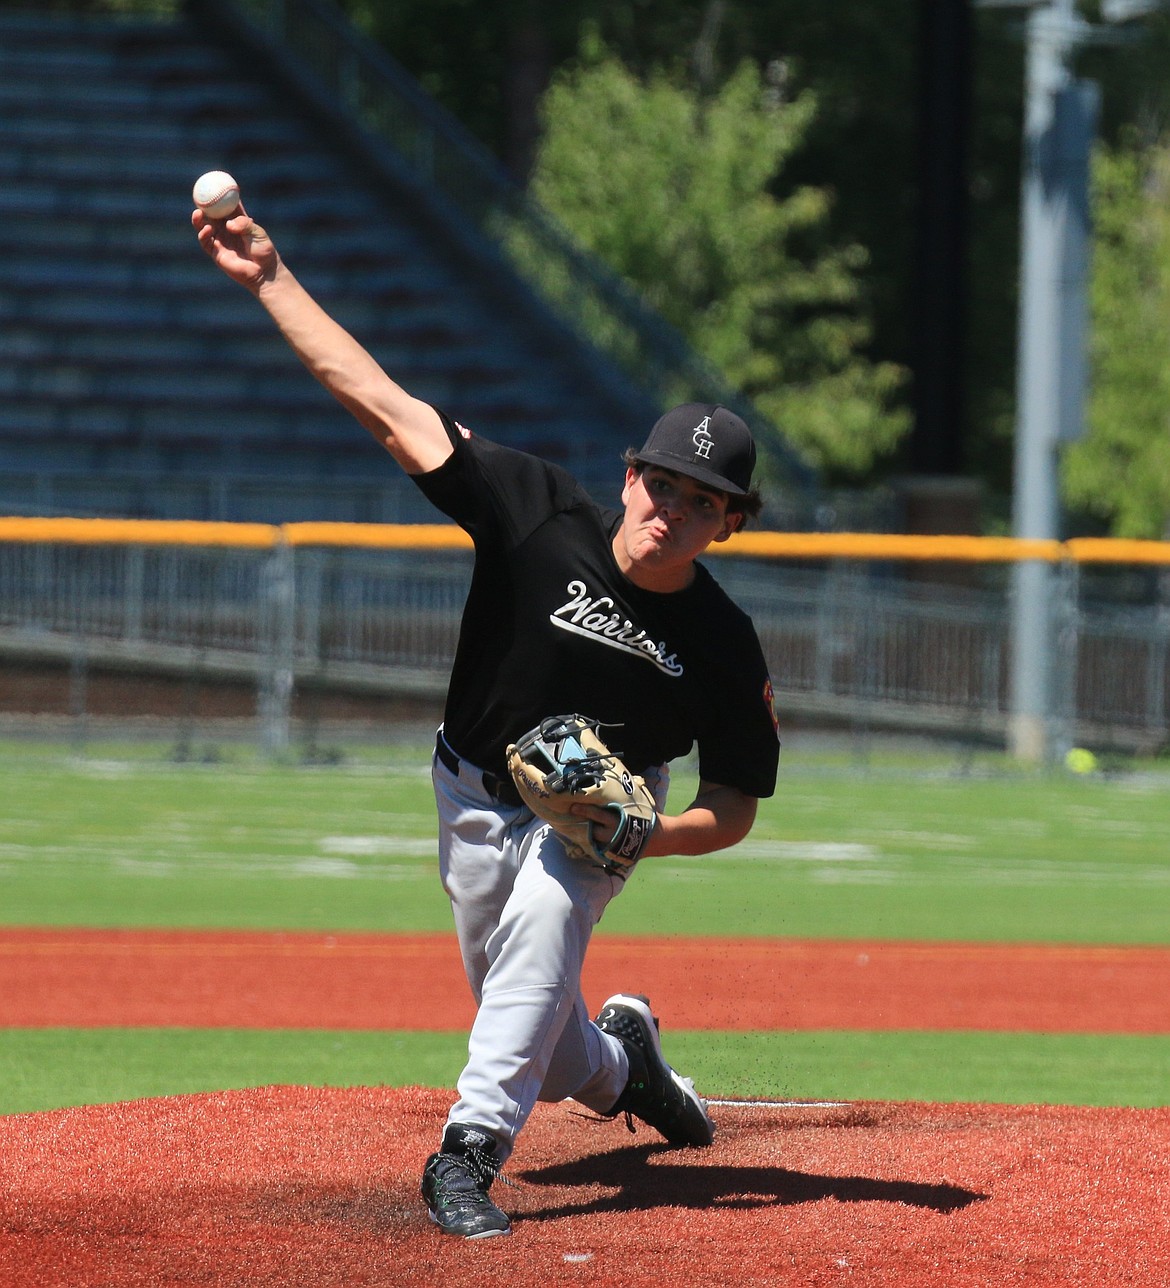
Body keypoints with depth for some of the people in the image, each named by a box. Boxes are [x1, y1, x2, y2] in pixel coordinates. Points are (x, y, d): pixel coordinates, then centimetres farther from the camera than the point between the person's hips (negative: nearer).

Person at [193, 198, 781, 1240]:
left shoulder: (725, 647, -22)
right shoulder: (542, 516, -24)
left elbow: (733, 810, -10)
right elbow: (384, 404, -26)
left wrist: (634, 832, -30)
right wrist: (271, 280, -31)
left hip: (604, 814, -2)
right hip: (479, 797, 2)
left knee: (546, 908, -35)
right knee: (542, 1049, 9)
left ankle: (471, 1150, -36)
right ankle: (621, 1059, 46)